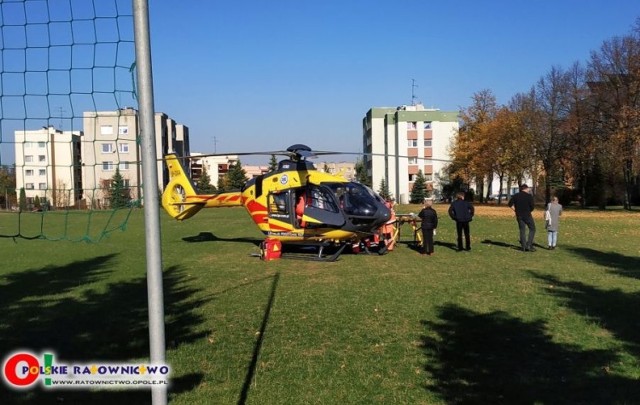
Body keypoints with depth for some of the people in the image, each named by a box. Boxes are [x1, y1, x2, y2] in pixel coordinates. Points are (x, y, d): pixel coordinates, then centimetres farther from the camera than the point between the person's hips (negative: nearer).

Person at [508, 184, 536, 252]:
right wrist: (528, 211, 10)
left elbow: (510, 204, 1)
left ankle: (523, 247, 8)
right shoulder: (529, 196, -6)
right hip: (527, 215, -4)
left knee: (522, 230, 10)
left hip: (519, 215, 4)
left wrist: (516, 211, 9)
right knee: (532, 229, 9)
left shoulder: (515, 196, 4)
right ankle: (529, 245, 0)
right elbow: (532, 207, -8)